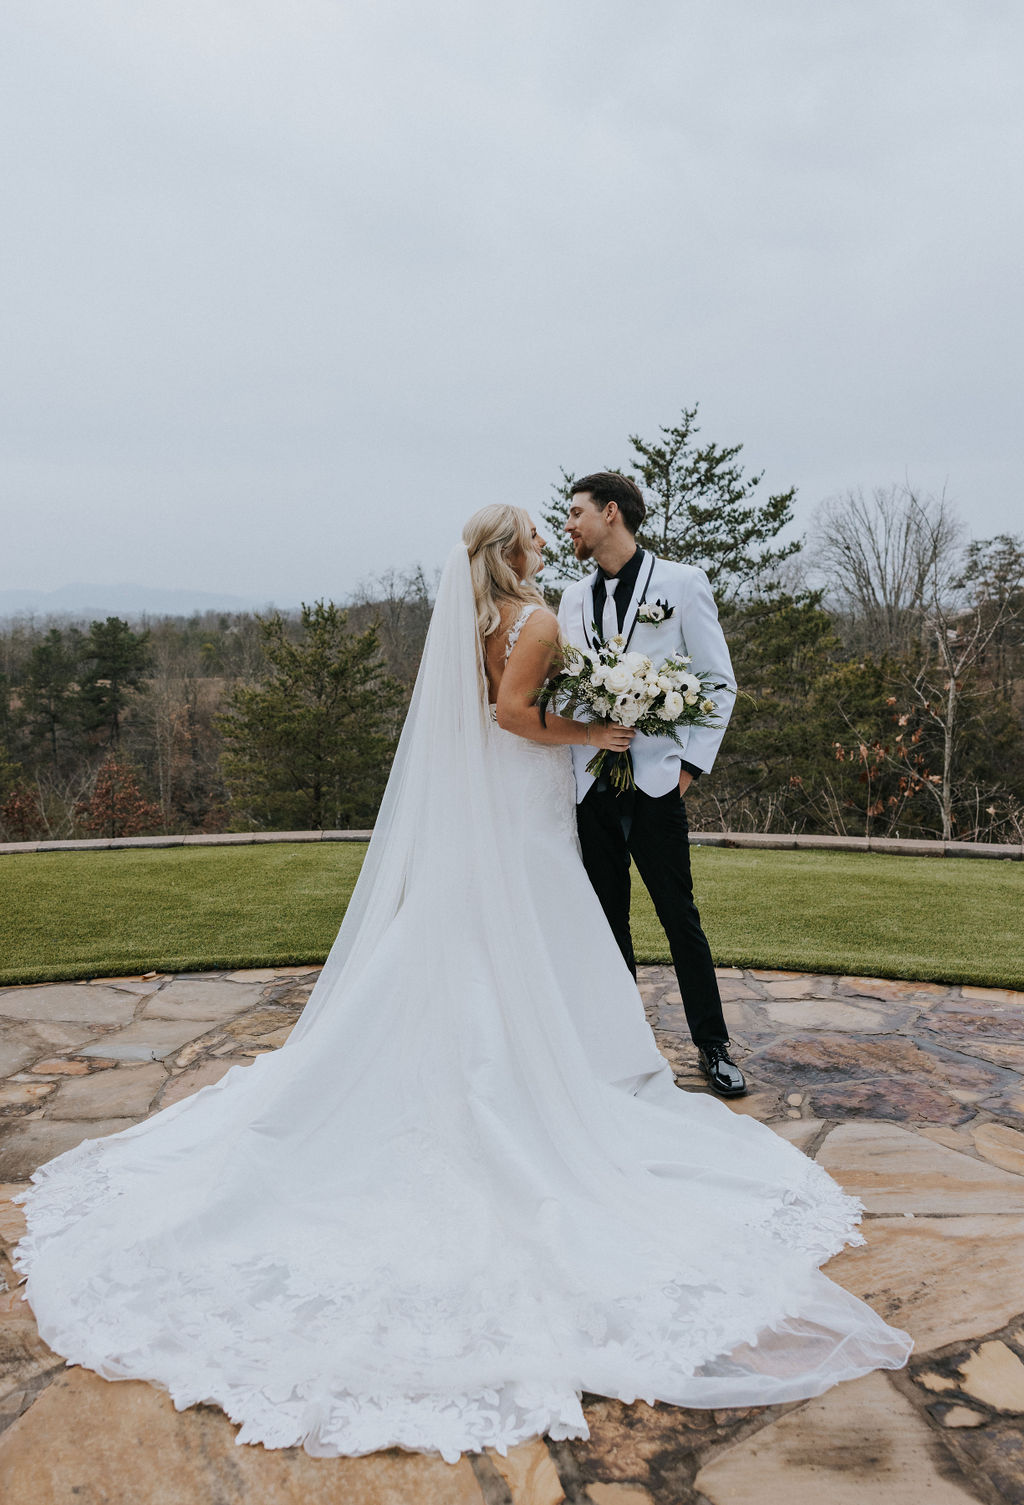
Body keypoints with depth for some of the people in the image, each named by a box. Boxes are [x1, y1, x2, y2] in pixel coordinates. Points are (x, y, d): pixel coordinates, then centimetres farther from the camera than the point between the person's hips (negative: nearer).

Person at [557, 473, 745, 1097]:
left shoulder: (683, 583, -1)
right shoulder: (573, 598, 13)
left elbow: (720, 684, -1)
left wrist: (691, 764, -8)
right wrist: (566, 768, 5)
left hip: (656, 781, -4)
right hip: (590, 784, 5)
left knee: (680, 917, 1)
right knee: (608, 921, 11)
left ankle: (714, 1046, 16)